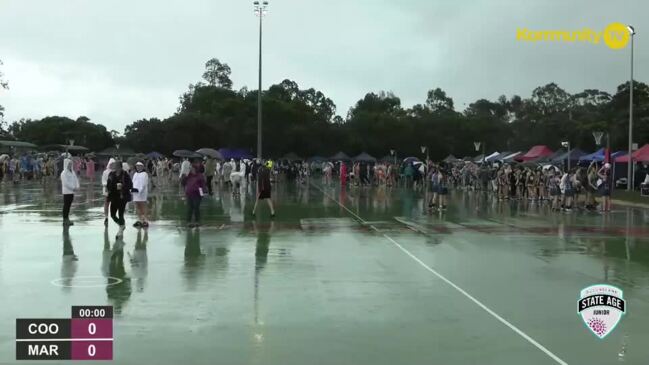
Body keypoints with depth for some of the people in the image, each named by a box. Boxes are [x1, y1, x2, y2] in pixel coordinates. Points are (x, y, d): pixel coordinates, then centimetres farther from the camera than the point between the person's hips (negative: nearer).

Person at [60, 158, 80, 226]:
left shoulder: (72, 172, 13)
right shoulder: (64, 173, -10)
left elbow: (76, 179, 13)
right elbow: (66, 183, -17)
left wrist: (77, 186, -5)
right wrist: (73, 188, -17)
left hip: (72, 191, 7)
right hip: (66, 191, -7)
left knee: (69, 205, 11)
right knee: (66, 205, -3)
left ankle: (67, 219, 17)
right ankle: (65, 220, 2)